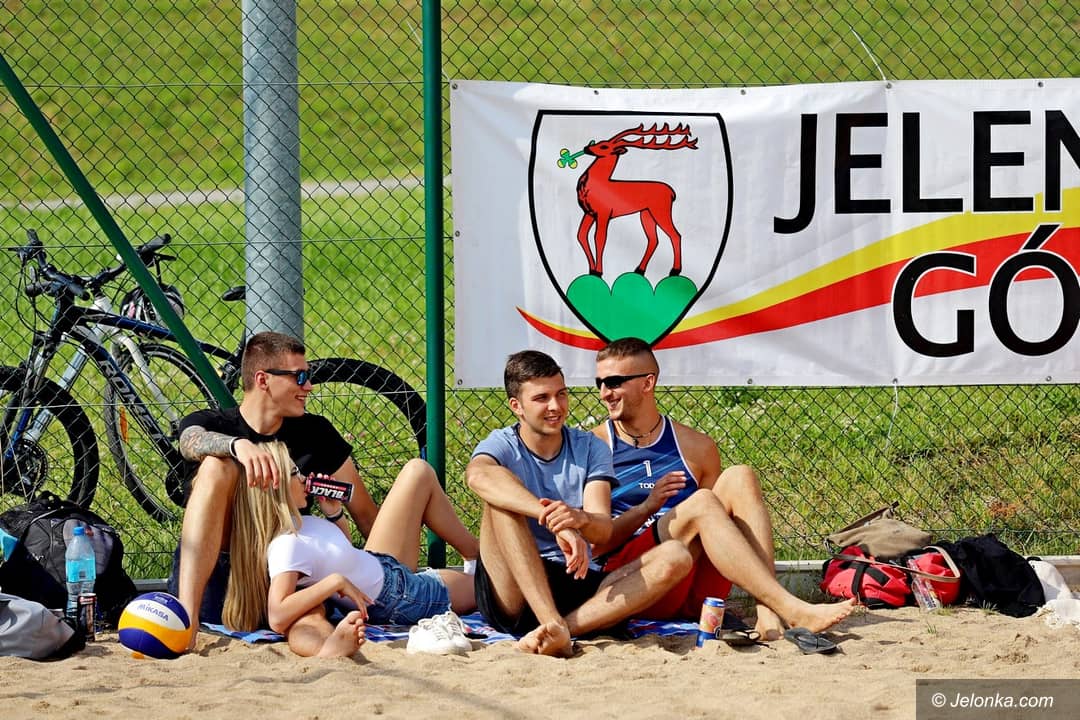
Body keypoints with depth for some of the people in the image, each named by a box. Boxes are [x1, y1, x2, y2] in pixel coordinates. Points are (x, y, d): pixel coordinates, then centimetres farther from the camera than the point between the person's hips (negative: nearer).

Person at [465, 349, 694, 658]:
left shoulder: (590, 449, 11)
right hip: (514, 595, -3)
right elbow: (478, 475, -26)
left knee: (675, 557, -18)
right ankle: (554, 627, -41)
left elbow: (604, 531, -3)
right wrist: (557, 522, -39)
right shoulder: (501, 446, 2)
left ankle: (566, 626, -38)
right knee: (502, 499, -26)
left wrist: (580, 519, -30)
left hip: (578, 588, 3)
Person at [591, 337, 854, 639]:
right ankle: (792, 611, -39)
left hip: (696, 597, 4)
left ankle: (768, 615, -31)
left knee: (739, 478, -14)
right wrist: (647, 508, -16)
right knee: (700, 503, -27)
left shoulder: (697, 447, 16)